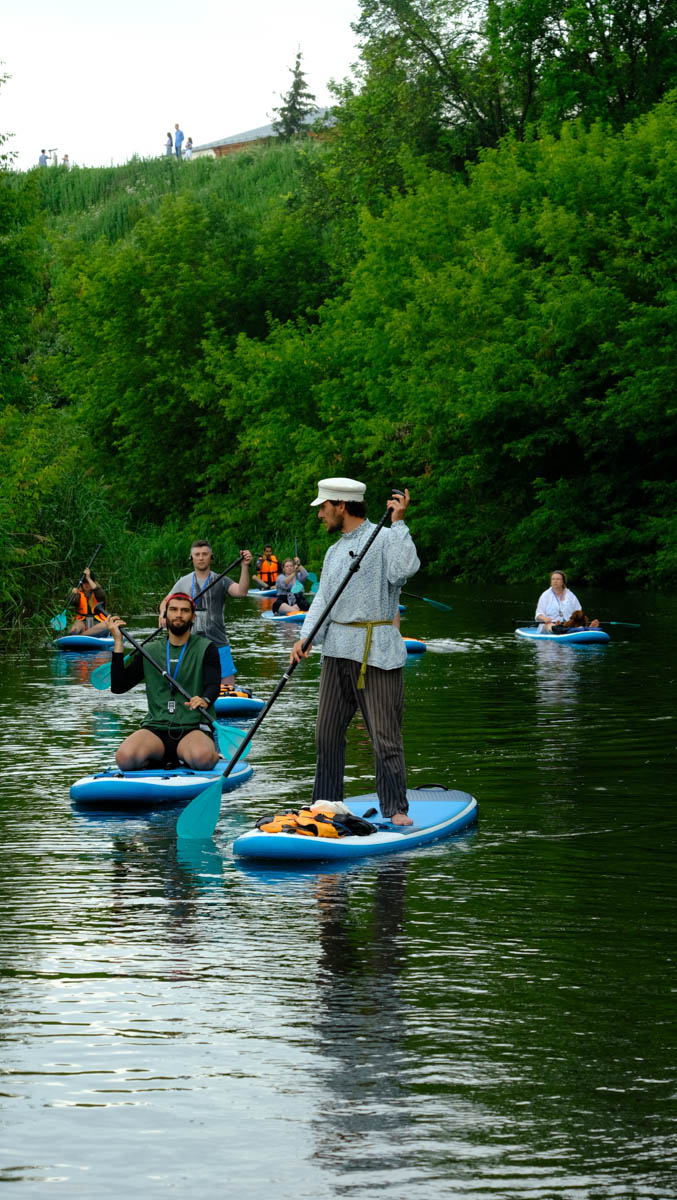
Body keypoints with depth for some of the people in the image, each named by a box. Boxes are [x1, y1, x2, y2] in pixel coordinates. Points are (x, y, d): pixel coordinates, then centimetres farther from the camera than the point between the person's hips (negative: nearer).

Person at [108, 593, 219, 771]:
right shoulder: (149, 652, 16)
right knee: (125, 758, -30)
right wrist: (118, 641, 3)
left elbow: (213, 685, -6)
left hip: (194, 729, -2)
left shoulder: (205, 649, 9)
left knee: (202, 759, -38)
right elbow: (118, 687, 7)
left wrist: (204, 701, -31)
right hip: (156, 729, 2)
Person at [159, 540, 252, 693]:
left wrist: (245, 566, -28)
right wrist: (164, 613, -11)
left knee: (229, 690, -5)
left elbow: (241, 591, -14)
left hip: (218, 645, -1)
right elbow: (166, 602, 13)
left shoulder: (221, 581, 2)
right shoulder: (183, 583, 8)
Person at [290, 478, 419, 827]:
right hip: (337, 650, 8)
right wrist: (306, 638, -4)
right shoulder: (334, 552, 19)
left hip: (376, 651, -8)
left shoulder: (384, 539, -4)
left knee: (385, 734, -5)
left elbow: (405, 568, -24)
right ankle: (326, 804, 19)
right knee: (327, 733, 10)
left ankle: (395, 808, 0)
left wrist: (398, 523, -22)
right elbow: (323, 599, 11)